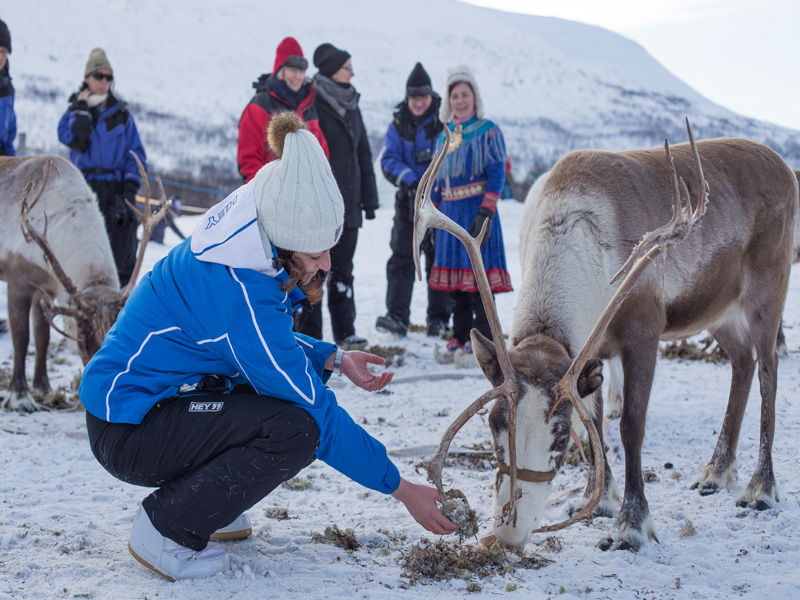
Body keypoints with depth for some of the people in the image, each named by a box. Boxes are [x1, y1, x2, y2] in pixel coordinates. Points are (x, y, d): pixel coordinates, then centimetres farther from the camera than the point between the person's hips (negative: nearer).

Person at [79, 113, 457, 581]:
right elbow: (316, 411, -24)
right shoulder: (235, 286, -29)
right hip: (127, 432, -10)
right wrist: (401, 488, -16)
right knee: (296, 429, -25)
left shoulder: (249, 252, -1)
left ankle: (200, 505, 14)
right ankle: (165, 531, -9)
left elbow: (265, 342, 20)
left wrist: (333, 358, 2)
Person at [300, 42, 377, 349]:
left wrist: (369, 198, 16)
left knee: (342, 269, 10)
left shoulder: (351, 105, 15)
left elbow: (363, 154, 19)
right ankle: (309, 332, 4)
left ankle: (345, 331, 14)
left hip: (348, 203, 7)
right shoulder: (313, 105, -8)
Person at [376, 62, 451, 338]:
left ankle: (438, 319, 12)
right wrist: (410, 181, -18)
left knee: (438, 260, 5)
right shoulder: (399, 124, 5)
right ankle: (397, 316, -11)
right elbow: (389, 160, -1)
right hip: (408, 200, 2)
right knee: (401, 258, -7)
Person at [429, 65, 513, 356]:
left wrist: (486, 213, -18)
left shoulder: (488, 131, -3)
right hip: (450, 212, 6)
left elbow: (497, 176, -9)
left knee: (479, 272, -7)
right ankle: (460, 336, 16)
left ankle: (483, 339, -1)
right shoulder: (445, 135, 14)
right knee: (454, 276, 8)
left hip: (476, 209, -6)